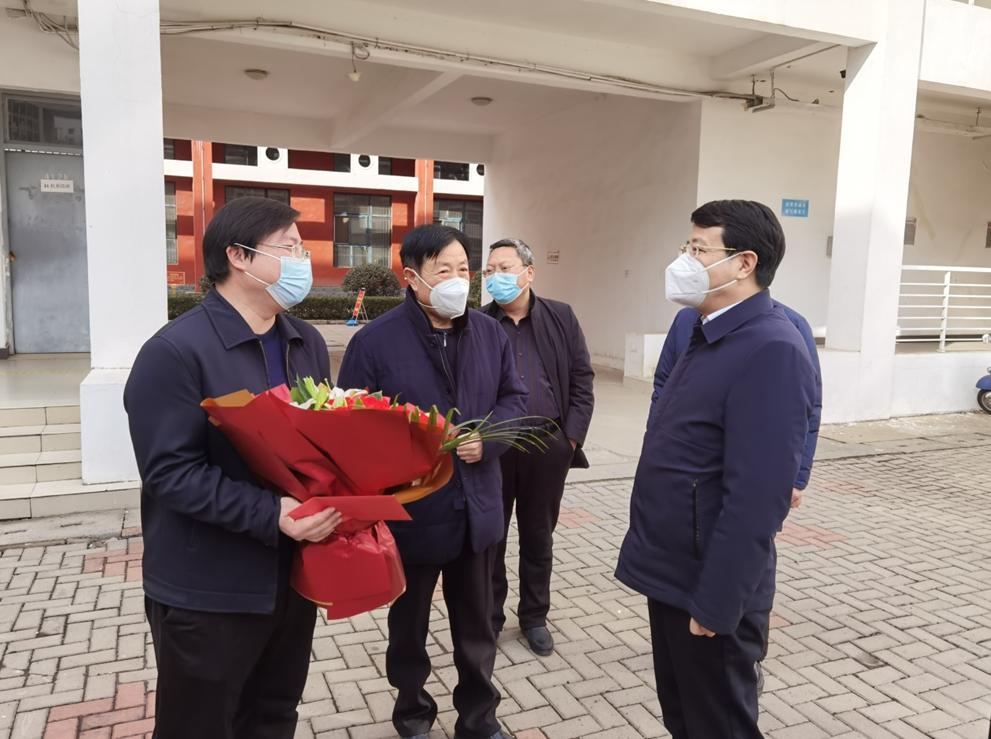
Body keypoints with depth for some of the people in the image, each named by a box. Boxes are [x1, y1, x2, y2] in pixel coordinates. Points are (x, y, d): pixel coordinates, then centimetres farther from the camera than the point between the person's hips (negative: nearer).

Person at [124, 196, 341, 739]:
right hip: (209, 592, -6)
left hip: (293, 576, 7)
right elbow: (171, 472, -21)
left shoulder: (307, 343, 7)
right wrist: (270, 514, -29)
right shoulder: (176, 351, -17)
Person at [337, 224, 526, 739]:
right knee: (409, 623, 20)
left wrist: (487, 437, -11)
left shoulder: (489, 333, 2)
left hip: (477, 507, 4)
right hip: (410, 511, -3)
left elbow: (515, 398, 7)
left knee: (476, 624, 20)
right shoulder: (374, 341, -14)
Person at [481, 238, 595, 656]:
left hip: (547, 448, 1)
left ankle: (534, 617, 32)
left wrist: (571, 437, -4)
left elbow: (582, 380, 2)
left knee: (538, 538, 14)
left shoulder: (561, 318, 3)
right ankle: (488, 616, 29)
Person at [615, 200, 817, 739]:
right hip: (673, 573, 9)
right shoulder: (710, 335, 9)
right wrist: (672, 575, 16)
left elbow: (757, 495, -26)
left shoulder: (772, 350, -22)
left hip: (709, 587, -8)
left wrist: (715, 602, -21)